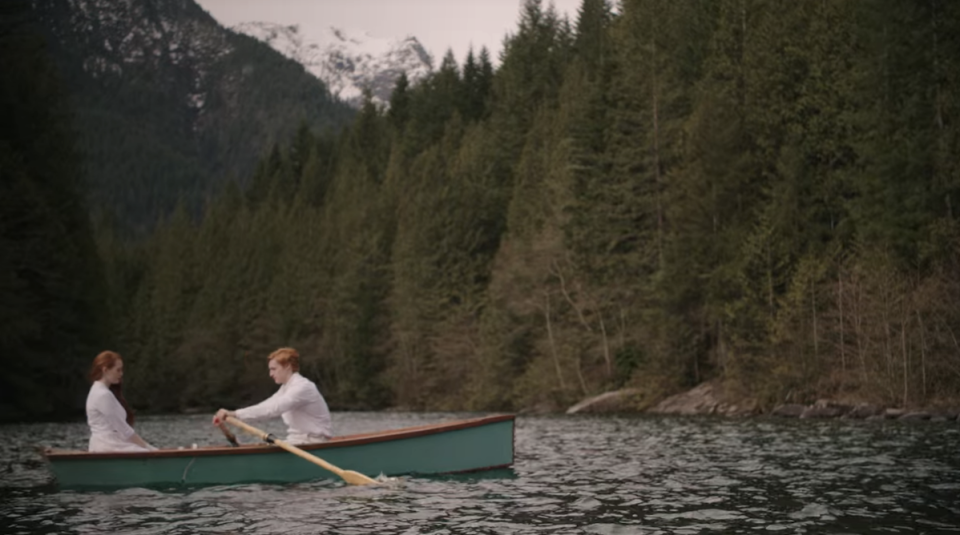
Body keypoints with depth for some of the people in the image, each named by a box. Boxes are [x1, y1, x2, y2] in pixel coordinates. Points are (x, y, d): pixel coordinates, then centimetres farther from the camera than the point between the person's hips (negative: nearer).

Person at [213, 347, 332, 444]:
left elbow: (273, 409, -31)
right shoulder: (287, 387, 14)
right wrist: (228, 415, -7)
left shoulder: (302, 387, -20)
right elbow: (265, 406, 7)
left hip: (313, 442, -9)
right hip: (298, 439, 9)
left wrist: (235, 414, -36)